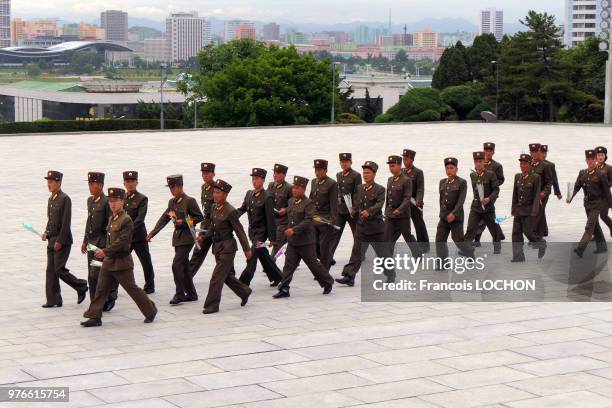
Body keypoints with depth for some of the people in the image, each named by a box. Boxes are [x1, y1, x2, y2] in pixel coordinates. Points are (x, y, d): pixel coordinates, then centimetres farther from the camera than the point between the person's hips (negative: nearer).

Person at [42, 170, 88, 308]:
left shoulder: (65, 199, -13)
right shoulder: (50, 199, 13)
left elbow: (66, 222, -17)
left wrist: (60, 241, -18)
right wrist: (46, 233, 5)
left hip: (62, 241, -8)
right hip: (52, 240, 8)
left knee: (59, 269, -10)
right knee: (50, 270, 6)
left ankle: (81, 287, 10)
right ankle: (53, 300, 10)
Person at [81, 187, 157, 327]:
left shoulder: (126, 220, -15)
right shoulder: (111, 219, 12)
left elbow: (122, 242, -21)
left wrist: (105, 251, -23)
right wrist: (105, 254, 15)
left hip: (122, 262, -8)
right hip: (108, 262, 8)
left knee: (132, 288, 1)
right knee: (101, 289, 4)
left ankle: (151, 311, 16)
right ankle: (95, 317, 7)